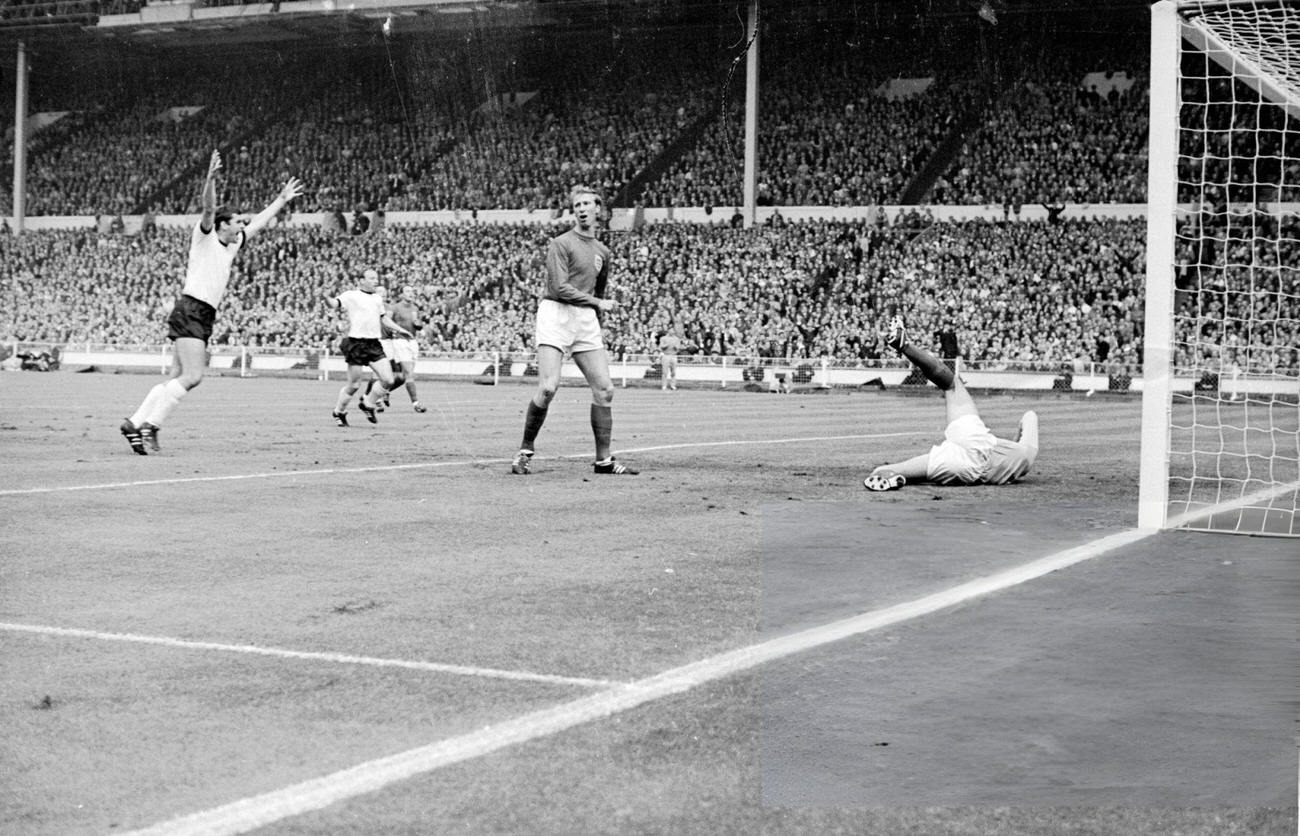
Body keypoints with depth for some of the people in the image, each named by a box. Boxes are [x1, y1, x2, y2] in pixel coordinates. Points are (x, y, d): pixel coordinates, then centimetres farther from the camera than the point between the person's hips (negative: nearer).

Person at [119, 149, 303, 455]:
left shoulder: (231, 245, 22)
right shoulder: (204, 236, 1)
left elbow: (259, 222, 32)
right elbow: (208, 209, -18)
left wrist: (282, 199, 37)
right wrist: (211, 178, -33)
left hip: (204, 318, 9)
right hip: (190, 311, -9)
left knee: (178, 379, 4)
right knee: (192, 376, -17)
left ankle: (136, 423, 6)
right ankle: (151, 424, -15)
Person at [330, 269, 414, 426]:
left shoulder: (378, 298, 17)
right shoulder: (351, 296, -2)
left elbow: (384, 319, 28)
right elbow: (336, 303, -19)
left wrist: (401, 331, 23)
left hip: (374, 345, 6)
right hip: (356, 344, -6)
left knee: (389, 381, -3)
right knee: (354, 385, -2)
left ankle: (367, 403, 19)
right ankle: (339, 412, 20)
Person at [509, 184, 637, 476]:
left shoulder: (603, 252, 16)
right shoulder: (560, 244, -4)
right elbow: (560, 288, -13)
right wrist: (599, 303, -11)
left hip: (586, 320, 6)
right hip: (556, 313, -6)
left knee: (604, 389, 0)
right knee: (547, 388, -17)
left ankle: (604, 460, 8)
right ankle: (525, 451, -1)